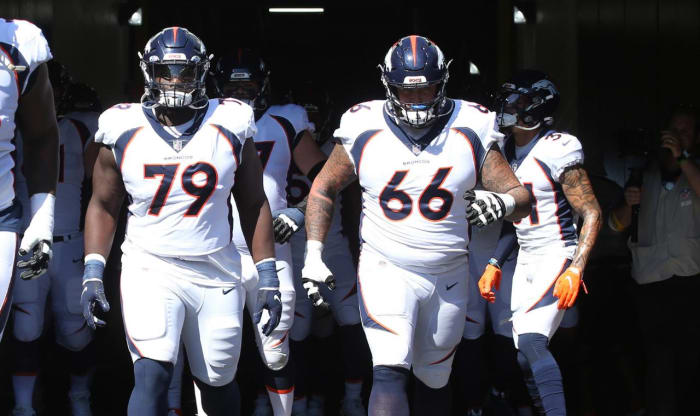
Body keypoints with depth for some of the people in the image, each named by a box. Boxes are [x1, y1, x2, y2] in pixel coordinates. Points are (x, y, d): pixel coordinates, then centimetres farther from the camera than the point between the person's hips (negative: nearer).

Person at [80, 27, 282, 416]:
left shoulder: (230, 127, 0)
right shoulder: (124, 130, -1)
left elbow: (253, 205, 7)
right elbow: (104, 205, 9)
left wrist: (268, 278, 3)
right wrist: (93, 274, -1)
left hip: (216, 275, 2)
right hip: (149, 270, -2)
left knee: (219, 384, 11)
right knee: (152, 376, -20)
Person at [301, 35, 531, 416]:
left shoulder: (469, 132, -5)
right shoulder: (364, 131, -7)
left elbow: (521, 197, -5)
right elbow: (323, 189, 5)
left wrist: (503, 202, -29)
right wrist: (313, 256, -5)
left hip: (448, 276, 2)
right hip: (386, 270, -2)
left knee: (433, 381, 14)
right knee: (390, 373, -19)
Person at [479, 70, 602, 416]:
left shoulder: (556, 150, -14)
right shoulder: (509, 150, 10)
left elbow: (591, 214, -14)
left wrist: (575, 270, -23)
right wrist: (494, 265, 13)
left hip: (557, 257, -8)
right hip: (526, 262, 8)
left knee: (531, 342, -22)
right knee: (527, 358, 6)